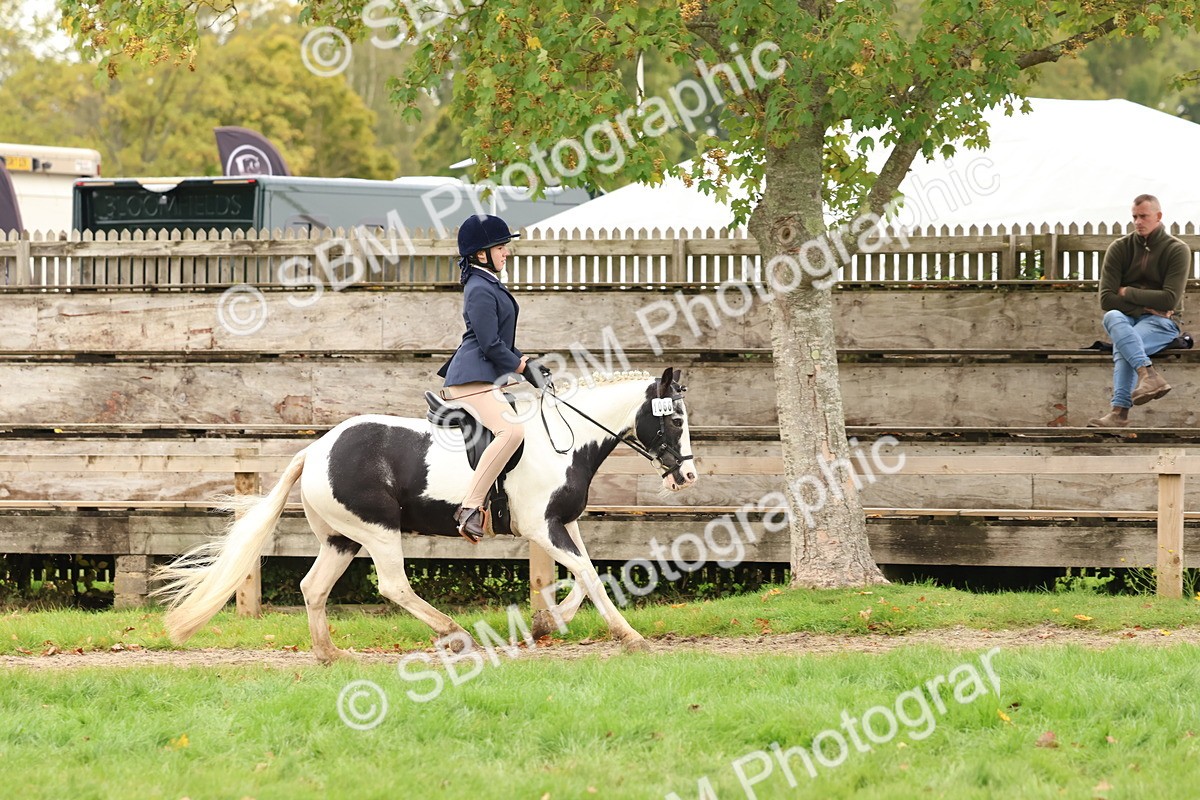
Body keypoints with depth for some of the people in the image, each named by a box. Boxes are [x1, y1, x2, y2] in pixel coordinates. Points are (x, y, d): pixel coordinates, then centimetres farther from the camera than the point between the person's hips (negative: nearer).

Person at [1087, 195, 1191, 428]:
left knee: (1122, 349, -32)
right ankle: (1149, 374, -52)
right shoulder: (1119, 249, 8)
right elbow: (1106, 299, 0)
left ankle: (1120, 411, -46)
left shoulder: (1177, 251, 0)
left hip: (1162, 321, -3)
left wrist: (1128, 293, -7)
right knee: (1112, 317, -34)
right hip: (1128, 318, 3)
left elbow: (1169, 299, -10)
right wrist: (1145, 305, -10)